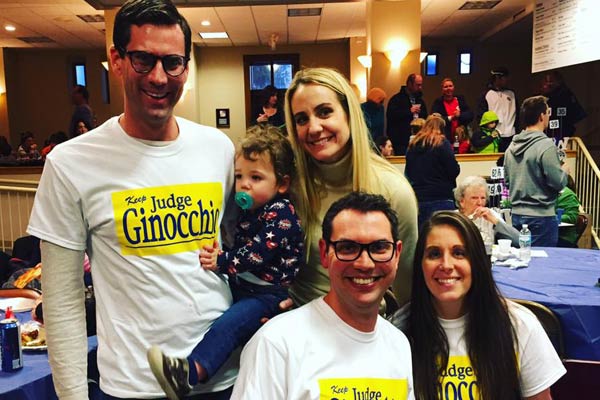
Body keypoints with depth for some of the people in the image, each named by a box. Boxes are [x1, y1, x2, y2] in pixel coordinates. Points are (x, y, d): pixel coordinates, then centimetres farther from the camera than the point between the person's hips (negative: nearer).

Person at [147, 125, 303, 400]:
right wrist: (216, 254, -2)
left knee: (228, 323, -31)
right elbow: (240, 247, 20)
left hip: (269, 293, -11)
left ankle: (190, 372, -46)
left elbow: (257, 253, -23)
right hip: (241, 286, 11)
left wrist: (221, 262, -20)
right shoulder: (249, 211, 13)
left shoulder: (281, 212, -14)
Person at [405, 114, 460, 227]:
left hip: (418, 198, 5)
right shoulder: (442, 143, -7)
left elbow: (408, 172, 14)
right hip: (440, 198, -5)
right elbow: (454, 170, -10)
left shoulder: (412, 145, 7)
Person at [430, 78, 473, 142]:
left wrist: (460, 115, -14)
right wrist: (450, 118, -14)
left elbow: (470, 115, 4)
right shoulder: (438, 102, 4)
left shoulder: (461, 99, 11)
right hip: (445, 138, -2)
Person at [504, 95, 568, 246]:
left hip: (517, 215, 7)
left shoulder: (512, 146, 6)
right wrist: (564, 170, 4)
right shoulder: (546, 145, -15)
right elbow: (558, 182, -15)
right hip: (541, 217, -7)